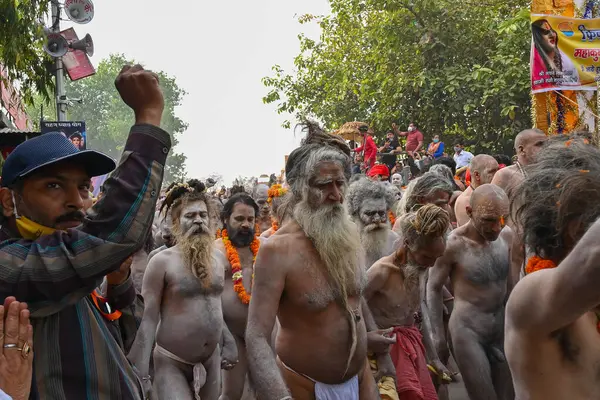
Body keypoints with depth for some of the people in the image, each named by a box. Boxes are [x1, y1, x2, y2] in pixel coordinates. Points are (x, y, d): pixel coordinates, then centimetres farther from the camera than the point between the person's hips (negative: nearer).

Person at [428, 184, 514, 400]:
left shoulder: (506, 235, -4)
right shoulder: (454, 244, -19)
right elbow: (433, 288, -7)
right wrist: (439, 336, -5)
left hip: (503, 328, 5)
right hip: (467, 330, -5)